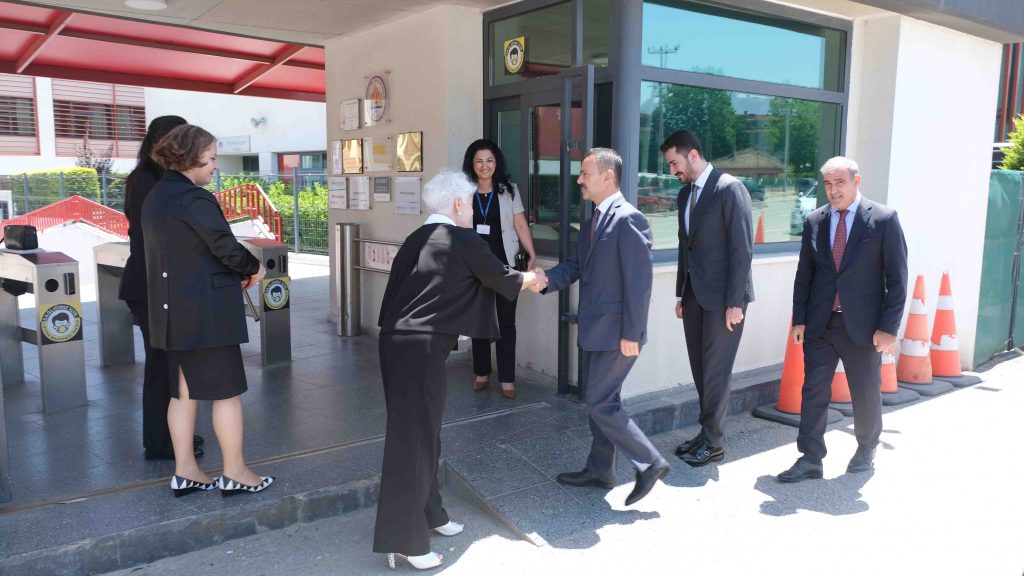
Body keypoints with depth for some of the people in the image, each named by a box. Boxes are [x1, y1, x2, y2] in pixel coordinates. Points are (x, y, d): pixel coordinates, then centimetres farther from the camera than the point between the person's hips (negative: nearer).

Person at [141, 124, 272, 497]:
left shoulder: (156, 197, 13)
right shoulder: (193, 198, -17)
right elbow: (226, 247, -20)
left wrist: (235, 275, 7)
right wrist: (254, 268, 0)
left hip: (173, 311, 9)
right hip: (206, 311, -9)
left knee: (184, 391, 14)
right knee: (227, 391, 2)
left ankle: (185, 472, 22)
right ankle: (234, 473, 11)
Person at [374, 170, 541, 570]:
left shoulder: (417, 238, 15)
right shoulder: (463, 240, -5)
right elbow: (503, 280, 5)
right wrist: (531, 278, 24)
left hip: (399, 341, 8)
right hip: (421, 347, -8)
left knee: (422, 432, 18)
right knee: (414, 437, -3)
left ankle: (427, 515, 31)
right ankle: (403, 540, 5)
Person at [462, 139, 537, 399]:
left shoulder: (509, 190, 1)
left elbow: (520, 225, -1)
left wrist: (532, 255, -10)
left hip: (505, 265, -1)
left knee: (506, 321, 1)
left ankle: (507, 378, 7)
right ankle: (482, 373, 23)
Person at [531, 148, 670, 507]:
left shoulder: (627, 218, -17)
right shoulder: (595, 219, 12)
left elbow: (639, 280, -20)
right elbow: (575, 264, 10)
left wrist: (631, 334, -21)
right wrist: (547, 279, -10)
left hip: (617, 331, -10)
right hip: (598, 329, 10)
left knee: (600, 403, -5)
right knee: (600, 401, 17)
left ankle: (650, 462, 8)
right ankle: (600, 470, 29)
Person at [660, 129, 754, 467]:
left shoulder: (730, 189, -11)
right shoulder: (686, 193, 13)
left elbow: (742, 248, -15)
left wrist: (735, 302, -17)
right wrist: (681, 294, 14)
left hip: (723, 297, -7)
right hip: (694, 296, 7)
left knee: (716, 370, 0)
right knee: (700, 368, 11)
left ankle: (712, 442, 11)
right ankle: (708, 431, 22)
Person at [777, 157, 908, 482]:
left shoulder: (884, 219, -5)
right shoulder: (814, 221, 6)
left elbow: (896, 277, -6)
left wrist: (888, 327, -10)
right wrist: (799, 319, 3)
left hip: (862, 325, -3)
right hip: (819, 324, 3)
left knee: (866, 393, 12)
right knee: (813, 391, 2)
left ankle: (866, 450, 35)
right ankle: (810, 459, 10)